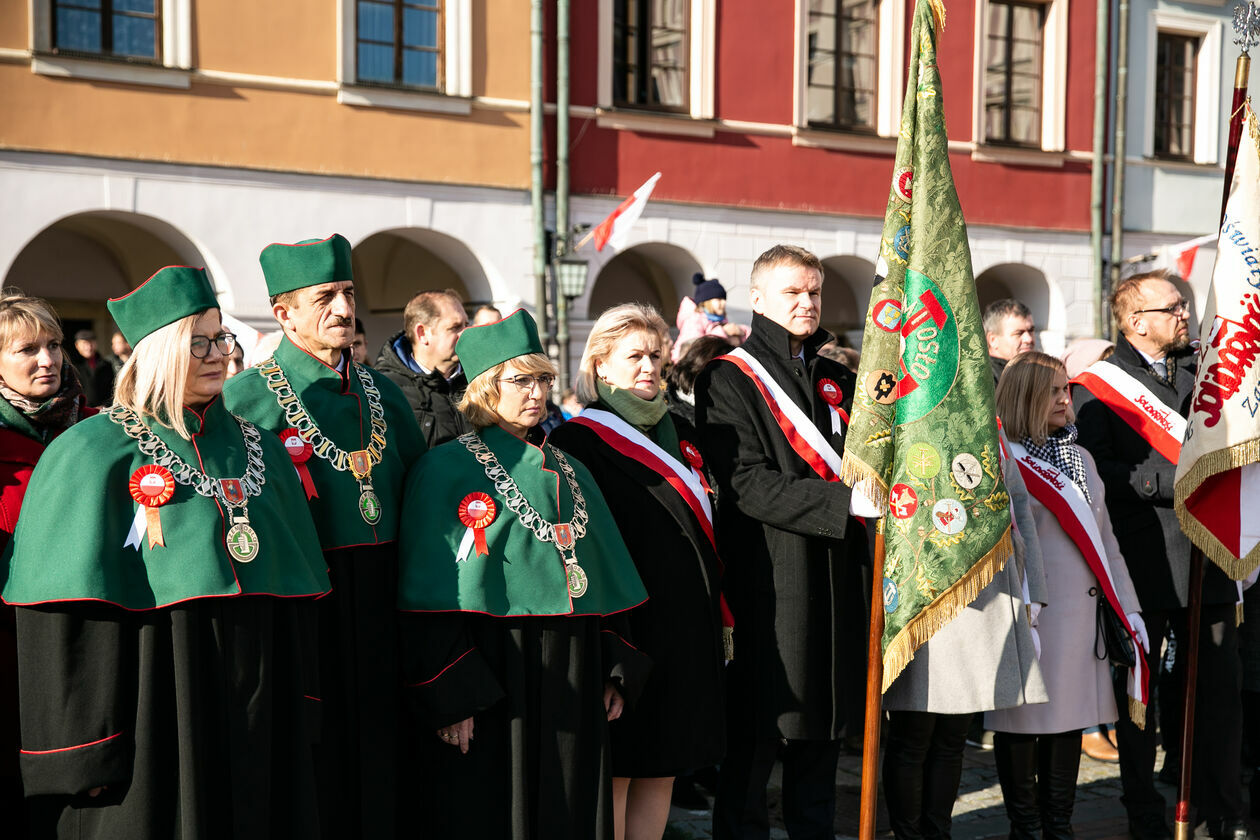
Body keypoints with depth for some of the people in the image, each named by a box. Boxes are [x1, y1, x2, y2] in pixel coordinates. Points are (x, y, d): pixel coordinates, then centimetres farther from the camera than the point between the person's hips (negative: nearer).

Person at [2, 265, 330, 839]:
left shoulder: (256, 446, 11)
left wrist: (301, 715, 9)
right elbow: (67, 621, -10)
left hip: (259, 710, 5)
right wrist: (83, 748, -14)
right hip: (158, 701, -5)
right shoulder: (94, 455, -5)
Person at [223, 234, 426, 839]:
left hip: (383, 604, 5)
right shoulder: (248, 396, -5)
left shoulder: (380, 391, 13)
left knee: (380, 749, 11)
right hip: (301, 603, -5)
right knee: (315, 765, 2)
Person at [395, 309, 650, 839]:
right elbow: (431, 597, -11)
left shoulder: (569, 472, 15)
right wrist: (450, 697, -16)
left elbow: (603, 578, 16)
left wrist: (615, 672, 9)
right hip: (491, 679, -6)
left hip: (572, 679, 6)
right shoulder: (446, 469, -5)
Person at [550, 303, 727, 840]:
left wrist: (717, 616, 14)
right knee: (617, 768, -1)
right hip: (622, 620, -6)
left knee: (663, 765, 10)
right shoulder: (580, 439, -6)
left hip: (686, 620, 6)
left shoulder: (679, 432, 15)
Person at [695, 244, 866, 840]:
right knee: (758, 726, -1)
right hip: (767, 575, -6)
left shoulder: (838, 374, 16)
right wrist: (844, 502, -24)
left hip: (835, 575, 6)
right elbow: (748, 483, -16)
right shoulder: (729, 376, -5)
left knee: (821, 720, 14)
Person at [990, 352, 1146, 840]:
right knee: (1023, 721, 2)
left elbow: (1104, 539, 18)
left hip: (1082, 613, 7)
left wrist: (1128, 607, 13)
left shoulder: (1081, 459, 16)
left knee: (1069, 718, 12)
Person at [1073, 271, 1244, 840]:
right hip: (1143, 563, -4)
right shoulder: (1095, 388, -2)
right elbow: (1099, 472, -12)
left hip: (1205, 556, 5)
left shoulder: (1199, 370, 16)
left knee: (1220, 687, 5)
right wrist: (1175, 480, -17)